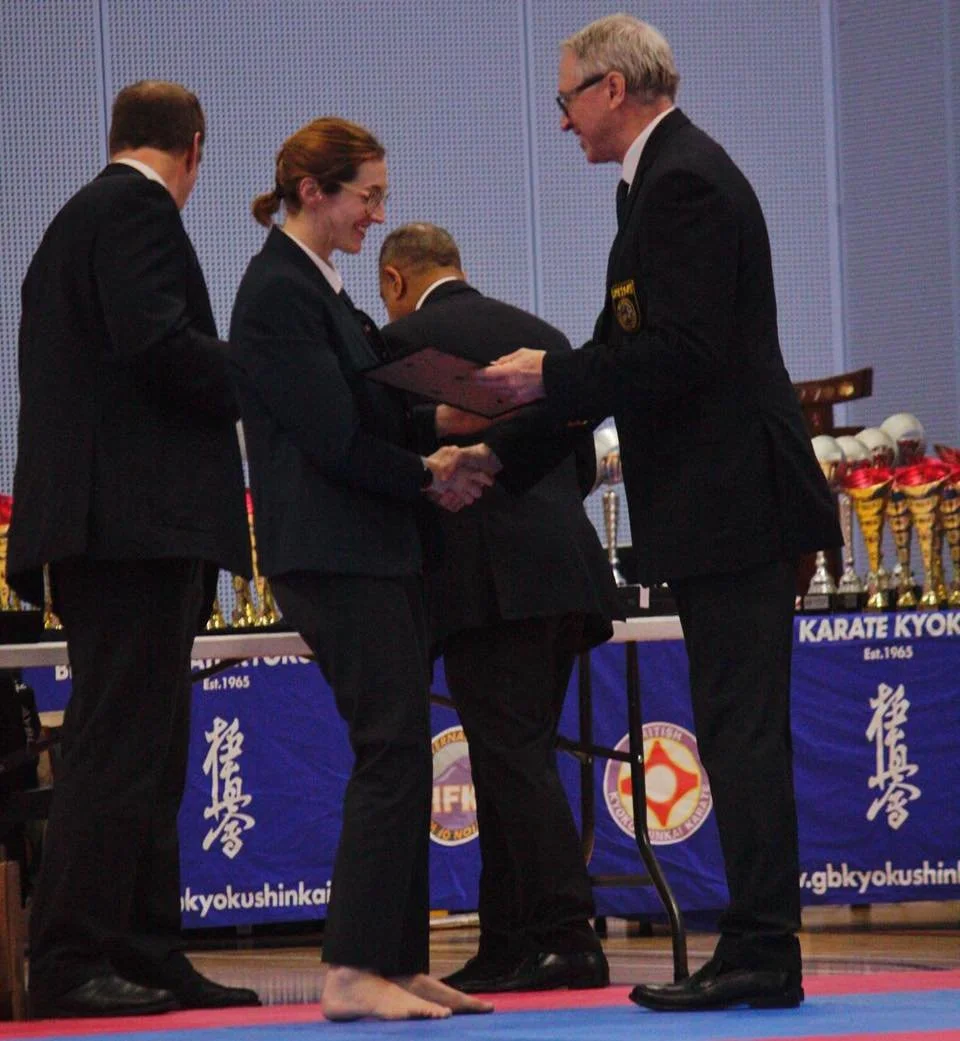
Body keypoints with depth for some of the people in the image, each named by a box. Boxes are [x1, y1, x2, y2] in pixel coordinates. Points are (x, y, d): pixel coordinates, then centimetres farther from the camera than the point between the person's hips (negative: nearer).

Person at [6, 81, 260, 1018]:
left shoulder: (77, 218, 23)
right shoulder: (137, 210, -7)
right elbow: (157, 342, -19)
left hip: (100, 530, 10)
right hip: (138, 522, -10)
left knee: (142, 754, 11)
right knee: (119, 747, -10)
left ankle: (147, 959, 13)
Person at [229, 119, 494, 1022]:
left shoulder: (318, 289, 18)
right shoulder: (280, 293, -12)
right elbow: (333, 440, -16)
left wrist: (432, 464, 4)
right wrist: (428, 475, -4)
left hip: (373, 549, 10)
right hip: (332, 555, -10)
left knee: (399, 759, 8)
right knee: (392, 752, -12)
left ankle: (400, 964, 11)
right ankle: (354, 972, -10)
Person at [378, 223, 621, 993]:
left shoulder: (405, 342, -2)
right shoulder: (541, 335, 18)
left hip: (483, 580, -7)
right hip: (566, 571, 7)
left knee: (515, 762, -8)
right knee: (519, 762, 11)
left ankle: (569, 939, -15)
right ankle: (509, 948, 12)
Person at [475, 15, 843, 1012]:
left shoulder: (684, 183, -14)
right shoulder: (668, 175, 19)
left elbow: (682, 355, -21)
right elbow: (633, 350, 22)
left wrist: (550, 379, -13)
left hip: (731, 500, -11)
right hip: (722, 503, 11)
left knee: (742, 729, -10)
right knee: (739, 732, 10)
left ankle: (760, 955, -9)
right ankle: (758, 953, 13)